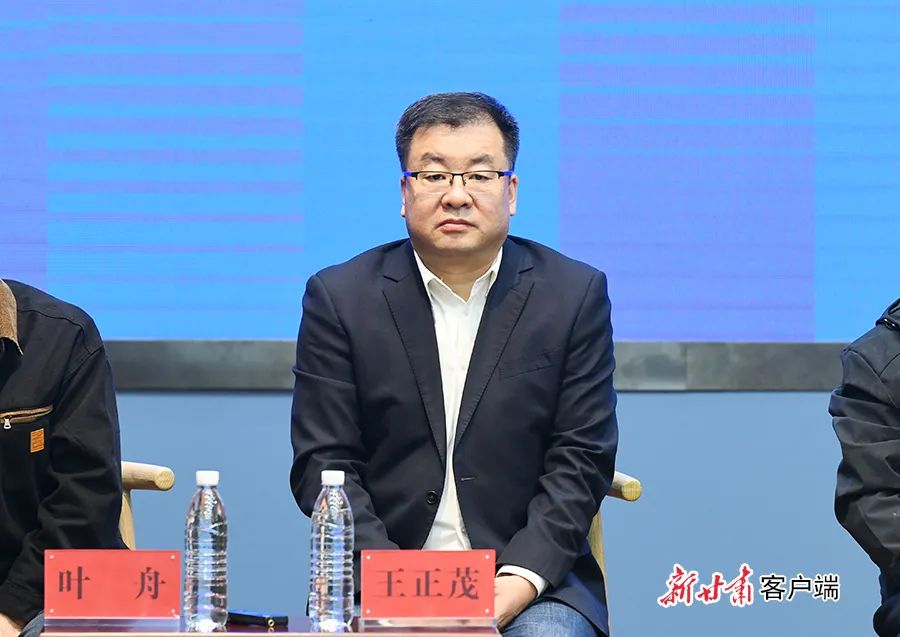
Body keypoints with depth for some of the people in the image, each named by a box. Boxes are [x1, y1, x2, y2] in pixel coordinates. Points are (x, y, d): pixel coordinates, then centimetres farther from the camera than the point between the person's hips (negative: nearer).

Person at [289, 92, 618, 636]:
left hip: (528, 577, 0)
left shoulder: (576, 294, 5)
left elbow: (581, 460, 1)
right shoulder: (340, 298, 4)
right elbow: (323, 464, 0)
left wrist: (516, 586, -13)